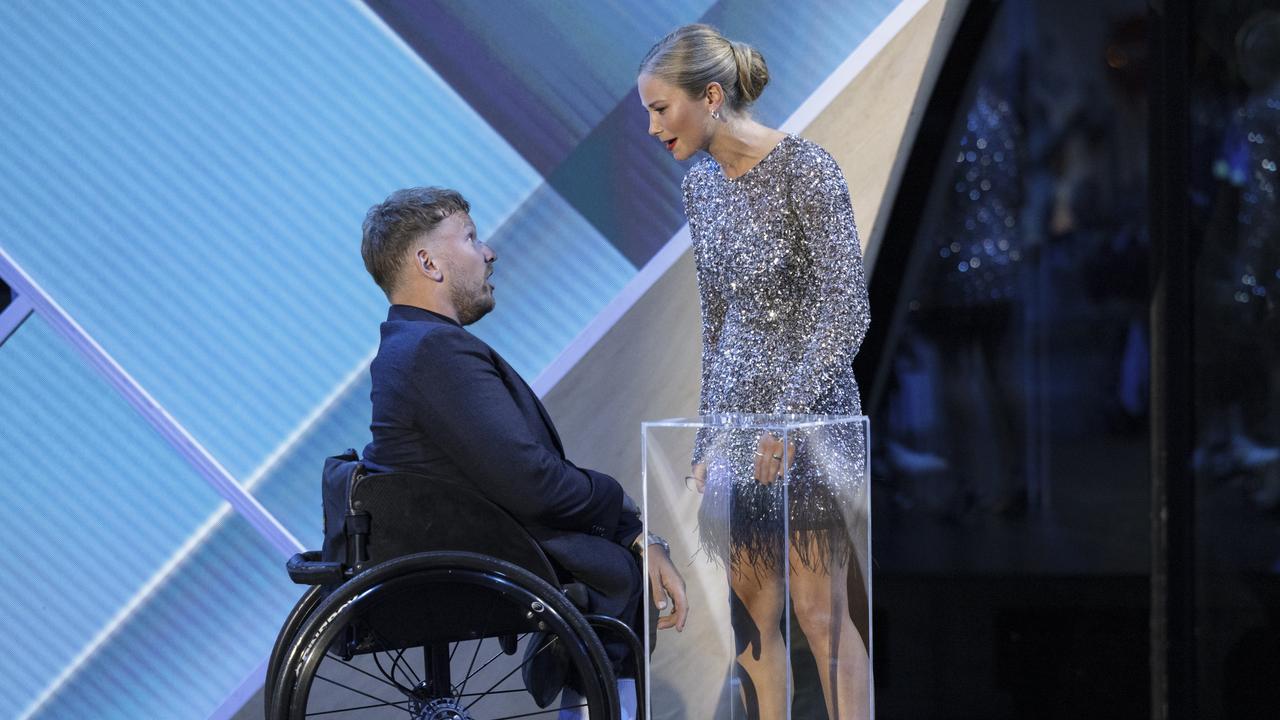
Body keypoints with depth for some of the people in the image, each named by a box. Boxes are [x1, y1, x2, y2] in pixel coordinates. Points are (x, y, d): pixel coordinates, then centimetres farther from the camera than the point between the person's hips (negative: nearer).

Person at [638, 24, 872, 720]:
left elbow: (847, 313, -15)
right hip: (735, 410, 7)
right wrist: (707, 442, 14)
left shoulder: (805, 169, -12)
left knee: (819, 615, -5)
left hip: (809, 411, -7)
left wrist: (788, 416, -20)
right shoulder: (700, 184, 10)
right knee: (751, 614, 6)